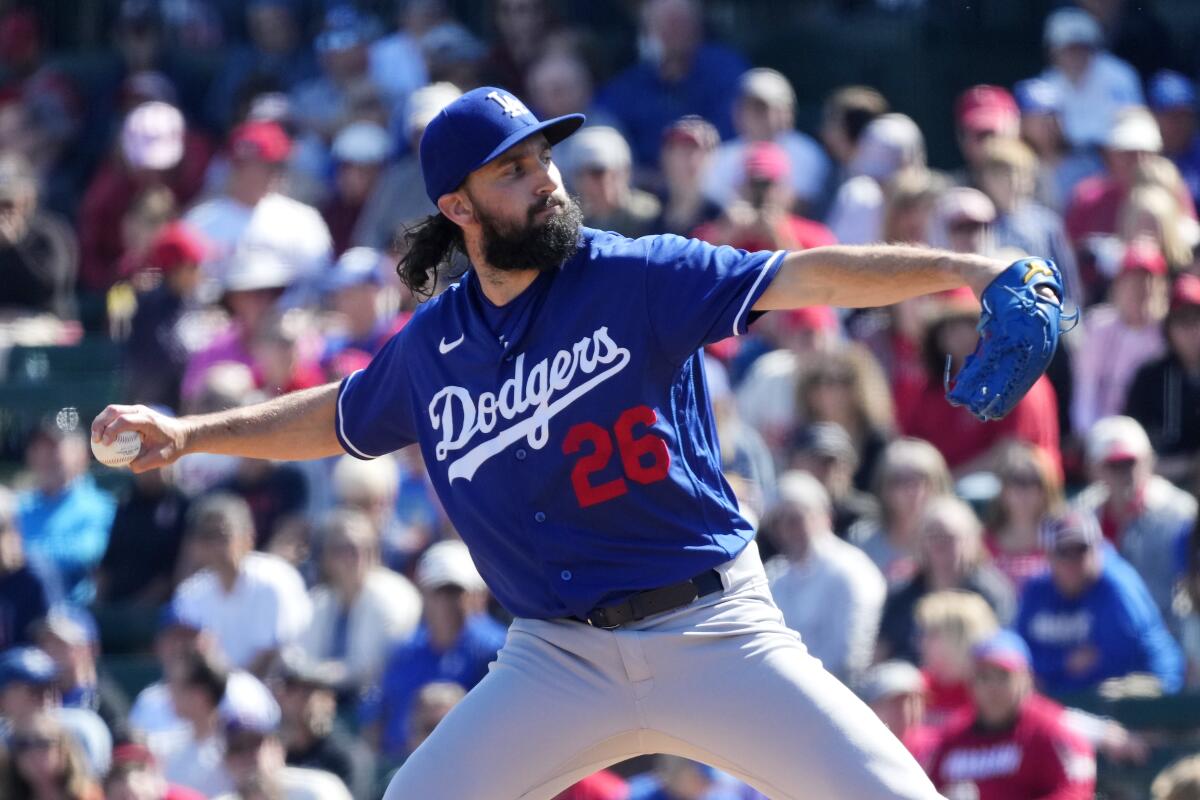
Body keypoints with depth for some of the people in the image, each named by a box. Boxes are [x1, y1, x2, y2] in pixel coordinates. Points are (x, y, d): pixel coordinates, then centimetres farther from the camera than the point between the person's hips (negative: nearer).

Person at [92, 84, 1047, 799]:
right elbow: (333, 418, 25)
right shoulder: (431, 348, 5)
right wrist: (186, 433, 18)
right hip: (561, 657, 3)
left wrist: (957, 268, -28)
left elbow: (804, 277, -16)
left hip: (713, 631, -3)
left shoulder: (636, 278, -6)